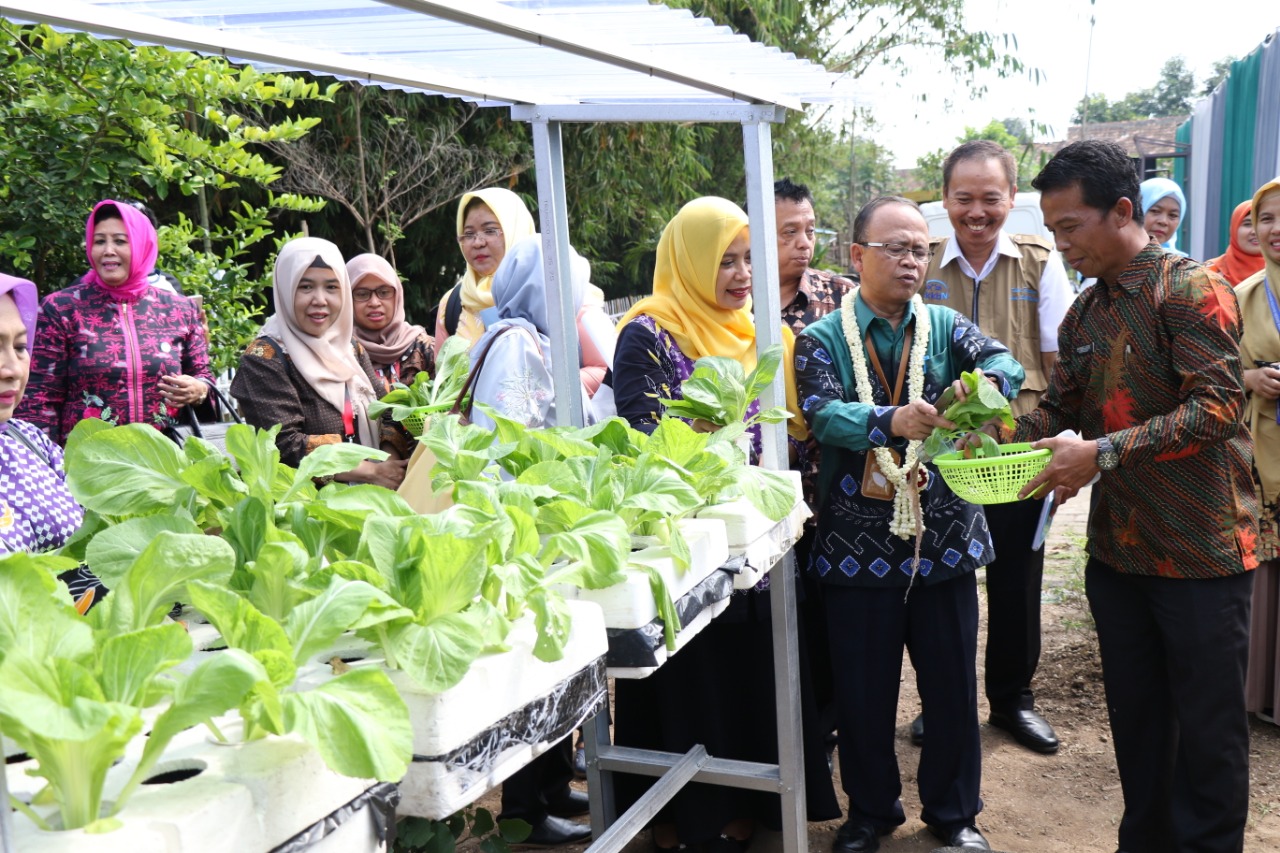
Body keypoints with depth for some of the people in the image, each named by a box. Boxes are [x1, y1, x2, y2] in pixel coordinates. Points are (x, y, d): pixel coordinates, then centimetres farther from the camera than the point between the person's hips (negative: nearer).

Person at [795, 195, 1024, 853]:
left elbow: (1004, 362, -12)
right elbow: (822, 415, -18)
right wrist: (891, 421, -37)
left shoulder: (945, 327, 6)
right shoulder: (822, 340, -1)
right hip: (857, 544, -1)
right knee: (863, 690, 10)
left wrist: (985, 383, -36)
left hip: (944, 538, 2)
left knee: (952, 685, 11)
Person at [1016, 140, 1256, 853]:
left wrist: (1104, 452, -27)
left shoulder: (1191, 288, -12)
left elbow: (1219, 404, -22)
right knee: (1134, 714, 17)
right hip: (1117, 549, 7)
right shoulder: (1084, 316, 11)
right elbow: (1061, 406, 15)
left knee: (1208, 726, 6)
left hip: (1200, 551, -7)